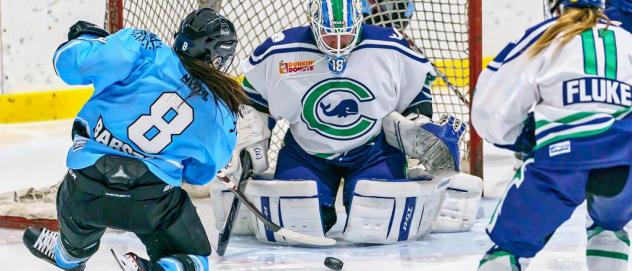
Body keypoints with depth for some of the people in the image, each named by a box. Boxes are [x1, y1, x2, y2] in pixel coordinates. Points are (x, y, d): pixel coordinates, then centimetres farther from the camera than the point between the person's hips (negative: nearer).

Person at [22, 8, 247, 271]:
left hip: (86, 191, 0)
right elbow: (200, 173, 18)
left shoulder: (146, 52, -7)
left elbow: (71, 62, -9)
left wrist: (86, 38, 12)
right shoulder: (222, 114, 5)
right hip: (153, 199, 0)